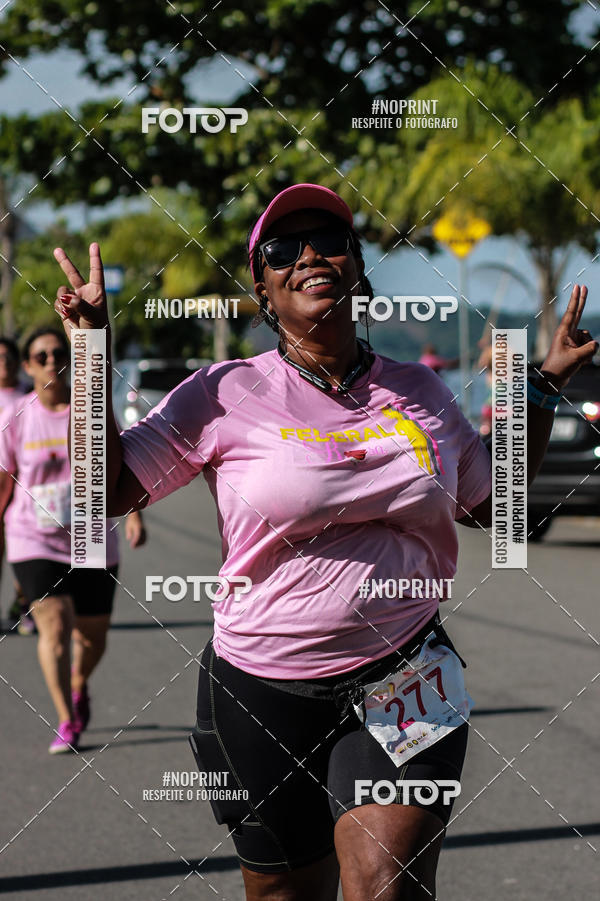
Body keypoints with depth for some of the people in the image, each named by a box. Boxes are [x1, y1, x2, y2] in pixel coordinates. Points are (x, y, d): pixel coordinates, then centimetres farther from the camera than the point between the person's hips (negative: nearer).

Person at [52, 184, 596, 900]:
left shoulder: (419, 391, 7)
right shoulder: (223, 396, -3)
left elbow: (494, 504, 20)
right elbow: (106, 491, -6)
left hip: (402, 683, 1)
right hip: (266, 692, -1)